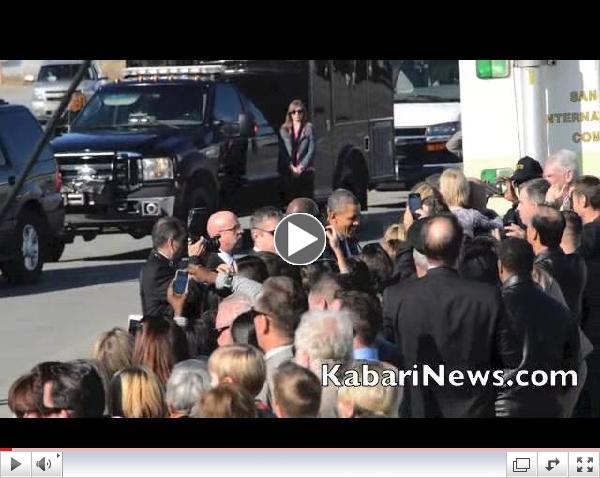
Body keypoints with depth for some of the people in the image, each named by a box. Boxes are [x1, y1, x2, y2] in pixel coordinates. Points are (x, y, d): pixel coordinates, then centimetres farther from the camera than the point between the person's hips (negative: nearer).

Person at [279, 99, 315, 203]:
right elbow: (282, 151, 5)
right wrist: (291, 167, -8)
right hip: (288, 170, 2)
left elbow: (312, 150, -1)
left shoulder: (308, 129, 5)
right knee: (289, 198, -3)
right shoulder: (284, 130, 10)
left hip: (305, 170, -2)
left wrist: (301, 166, -10)